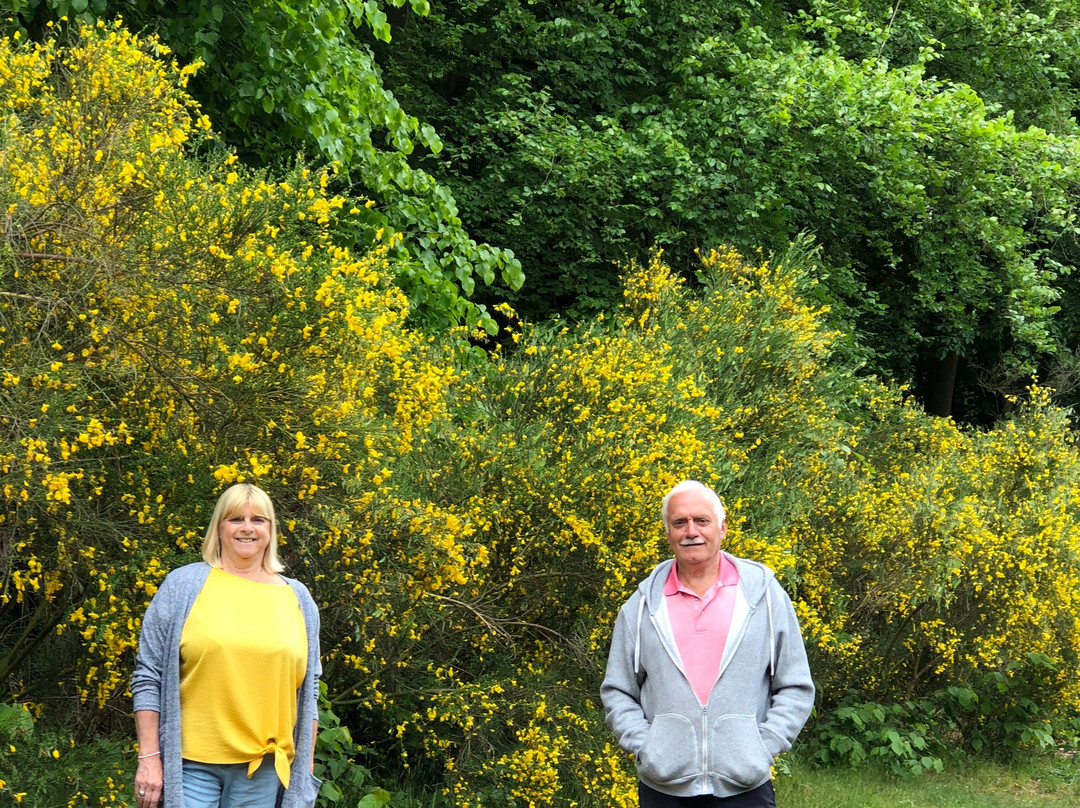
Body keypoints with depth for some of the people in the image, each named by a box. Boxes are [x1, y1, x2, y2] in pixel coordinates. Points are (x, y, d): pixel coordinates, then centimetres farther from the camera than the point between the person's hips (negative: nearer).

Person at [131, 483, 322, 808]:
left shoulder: (298, 599, 12)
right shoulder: (183, 586, 2)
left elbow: (308, 690, 15)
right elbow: (148, 676, 0)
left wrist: (306, 764, 11)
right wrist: (149, 757, -5)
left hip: (263, 768, 3)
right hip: (190, 762, -3)